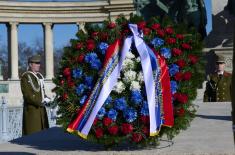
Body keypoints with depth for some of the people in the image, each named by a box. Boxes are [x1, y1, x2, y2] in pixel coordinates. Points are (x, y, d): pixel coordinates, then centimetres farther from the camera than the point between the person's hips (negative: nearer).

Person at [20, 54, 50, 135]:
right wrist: (40, 102, -19)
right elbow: (27, 94, -15)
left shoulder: (39, 76, 16)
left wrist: (46, 98, 3)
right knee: (33, 133, -7)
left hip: (41, 108, 8)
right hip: (32, 108, -8)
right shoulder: (25, 77, -9)